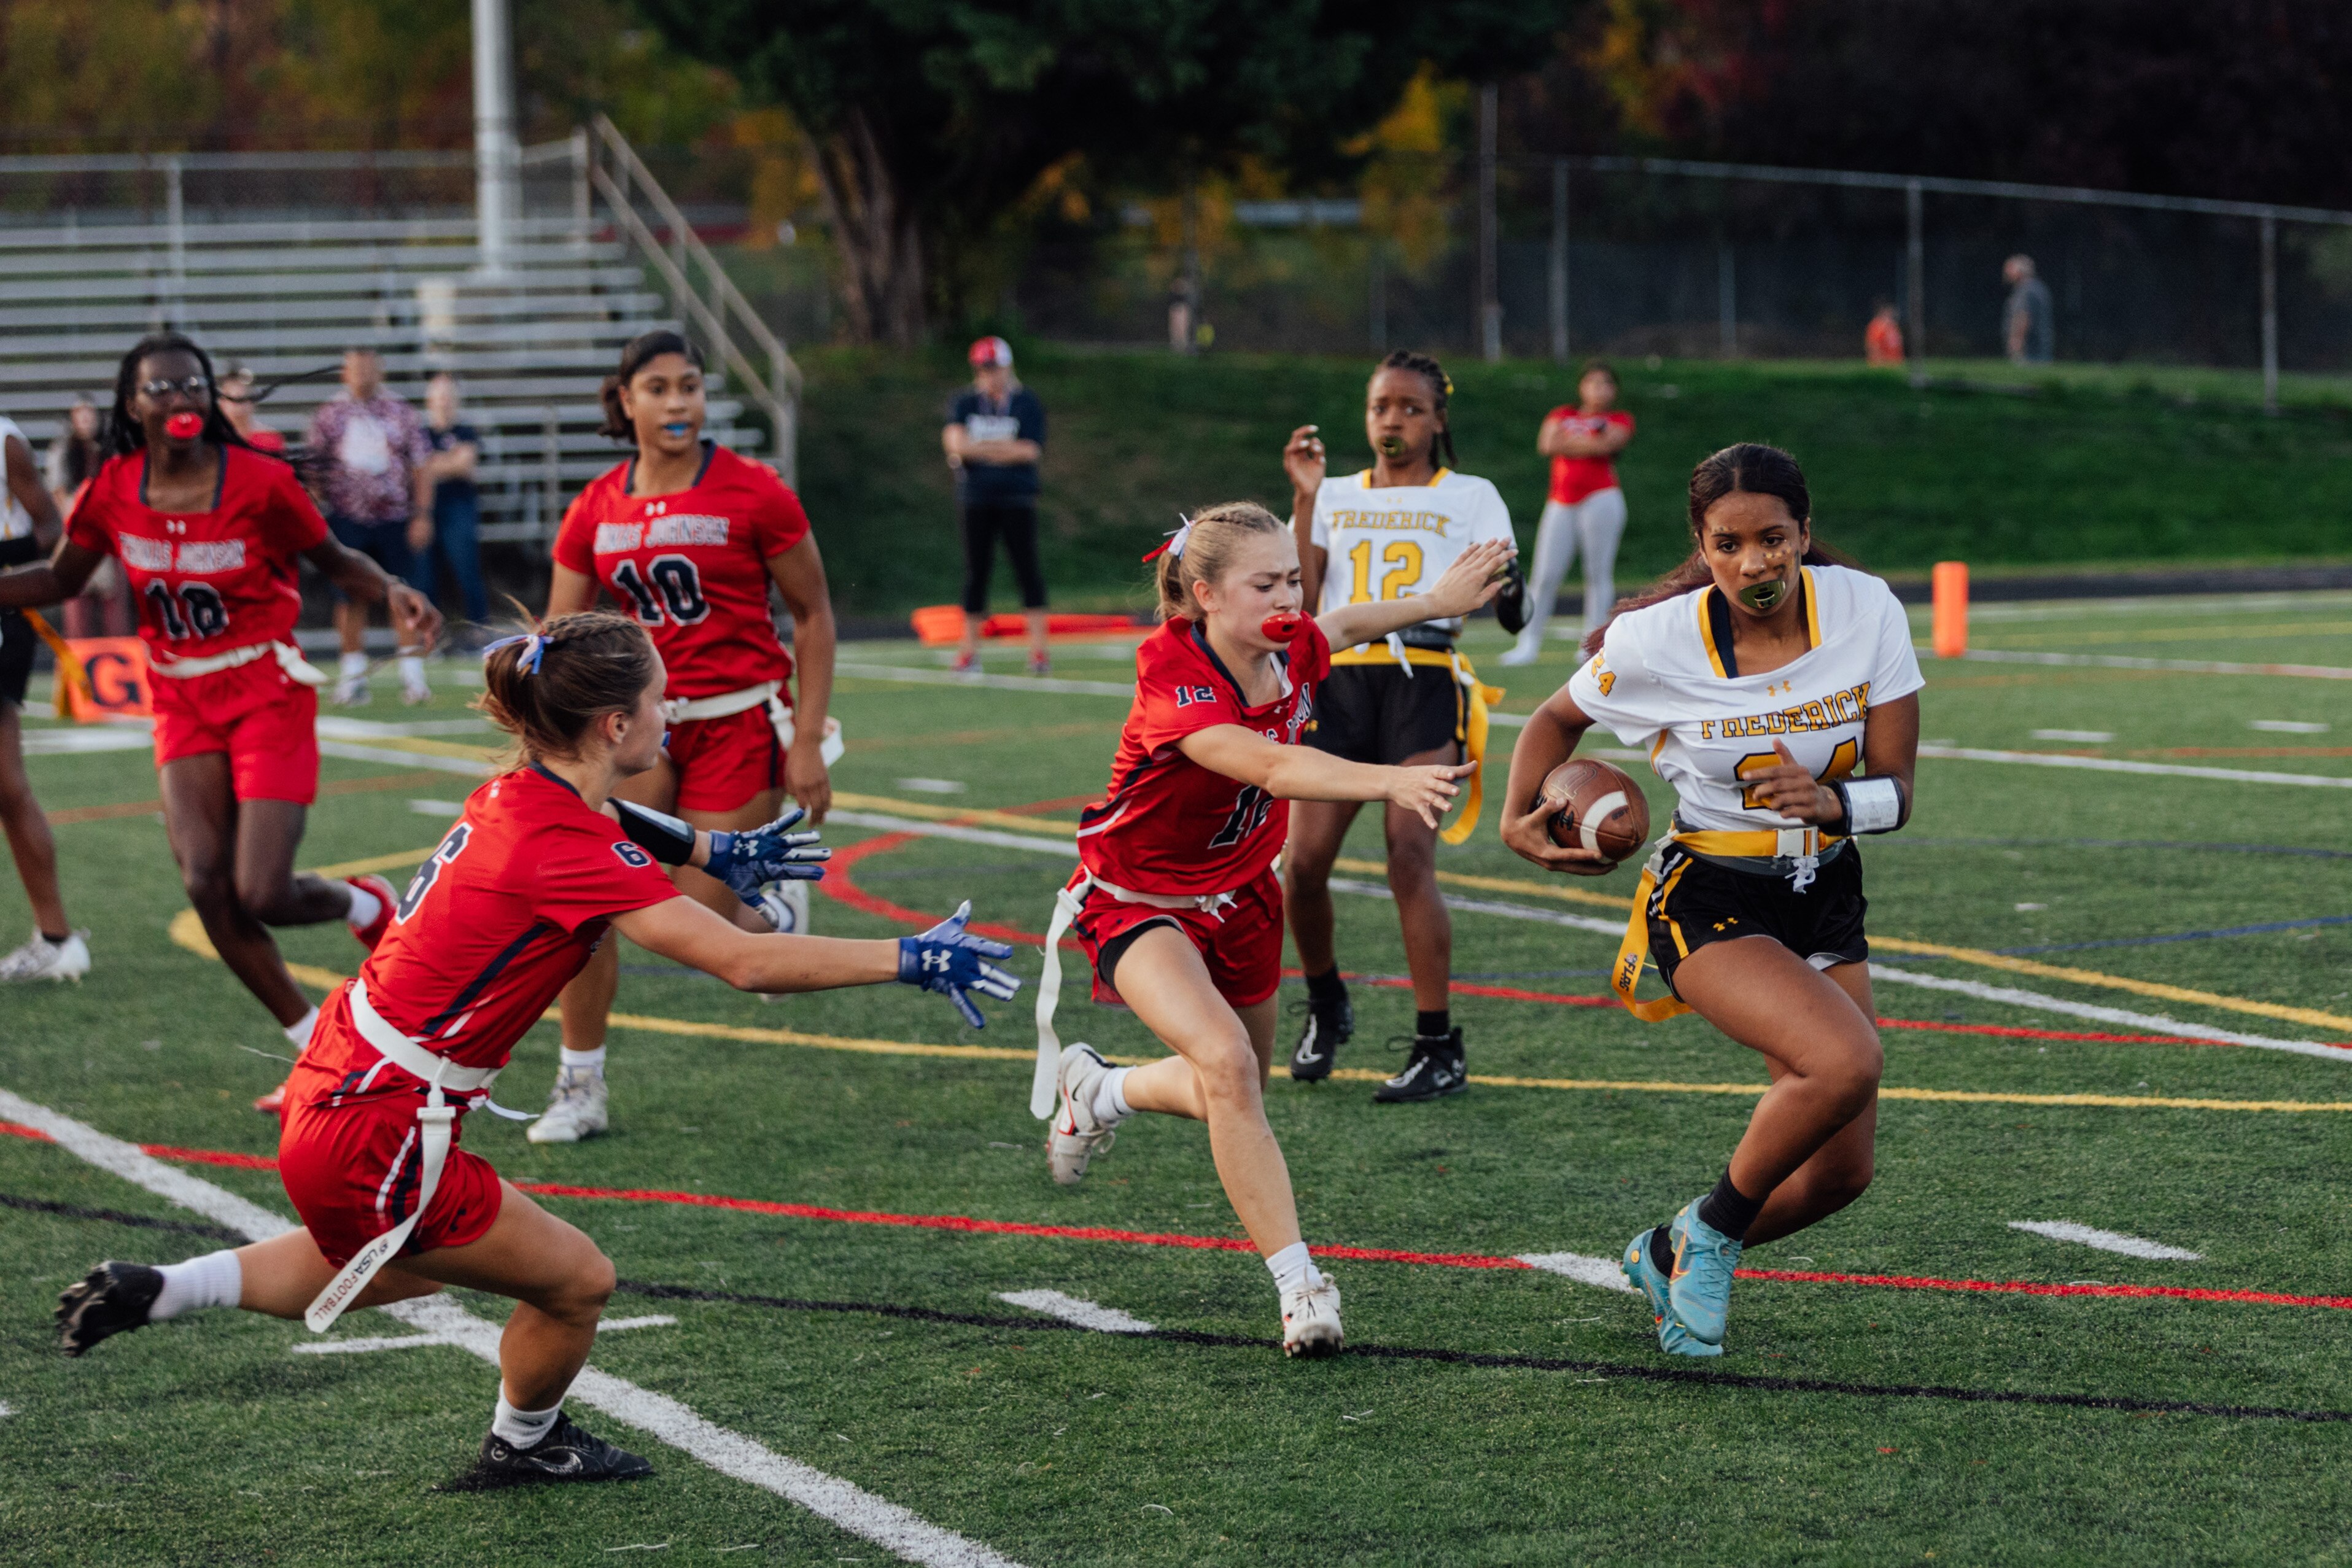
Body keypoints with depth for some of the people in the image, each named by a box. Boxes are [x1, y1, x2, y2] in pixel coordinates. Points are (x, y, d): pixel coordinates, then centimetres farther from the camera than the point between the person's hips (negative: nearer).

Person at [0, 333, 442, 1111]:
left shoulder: (259, 482, -14)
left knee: (263, 896, -13)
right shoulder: (113, 493, -4)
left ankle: (368, 905, 23)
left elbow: (334, 559, -1)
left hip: (269, 699, -4)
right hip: (182, 706, 4)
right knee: (207, 886, -8)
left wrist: (393, 592, -20)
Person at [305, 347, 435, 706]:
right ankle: (352, 673, 10)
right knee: (350, 596, 2)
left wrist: (422, 515, -4)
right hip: (347, 519, 0)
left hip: (394, 519, 0)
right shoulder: (329, 415, 5)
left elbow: (419, 467, 4)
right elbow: (315, 469, 8)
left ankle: (412, 675, 3)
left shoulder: (400, 413, 5)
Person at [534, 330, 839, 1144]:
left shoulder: (754, 494, -8)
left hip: (739, 721, -3)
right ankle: (581, 1086, 2)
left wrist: (807, 741, -7)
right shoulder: (596, 510, 2)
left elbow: (813, 616, -1)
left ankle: (779, 909, 29)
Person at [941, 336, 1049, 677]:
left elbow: (1030, 451, -10)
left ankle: (1039, 648, -1)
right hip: (977, 499, 2)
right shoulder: (965, 402, 7)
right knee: (976, 573, 4)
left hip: (1016, 498, -2)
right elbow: (955, 441, -7)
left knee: (1027, 569, -4)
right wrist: (1004, 448, -13)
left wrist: (975, 449, -10)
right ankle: (969, 650, 10)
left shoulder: (1026, 403, 0)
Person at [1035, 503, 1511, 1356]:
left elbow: (1345, 624, 14)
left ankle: (1100, 1089, 50)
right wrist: (1390, 782, -62)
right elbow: (1271, 766, -48)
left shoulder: (1294, 652, -13)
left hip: (1238, 894, 7)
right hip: (1138, 901, -7)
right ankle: (1299, 1285, -23)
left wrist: (1438, 600, 20)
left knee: (1236, 1092, 19)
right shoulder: (1173, 680, -32)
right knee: (1226, 1061, -30)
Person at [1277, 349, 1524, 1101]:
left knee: (1410, 858, -17)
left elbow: (1510, 613, 0)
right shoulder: (1337, 496, 17)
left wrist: (1502, 584, -23)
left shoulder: (1468, 498, 10)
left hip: (1423, 683, -3)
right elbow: (1300, 598, 3)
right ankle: (1326, 1009, 22)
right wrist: (1305, 498, -2)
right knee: (1303, 863, -6)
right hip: (1340, 684, 3)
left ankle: (1439, 1049, -11)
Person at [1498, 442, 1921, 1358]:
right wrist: (1520, 818, -9)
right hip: (1708, 903, -5)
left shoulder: (1867, 611, -11)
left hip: (1825, 897, 5)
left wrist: (1833, 801, -28)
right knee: (1845, 1062, -31)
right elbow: (1559, 718, 5)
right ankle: (1713, 1230, -6)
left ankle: (1669, 1257, 33)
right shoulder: (1656, 639, -16)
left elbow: (1895, 790, -7)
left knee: (1840, 1172, 6)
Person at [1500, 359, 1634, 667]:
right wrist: (1590, 443, -5)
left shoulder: (1620, 420, 10)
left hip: (1601, 499, -3)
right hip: (1561, 503, 3)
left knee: (1598, 573, -4)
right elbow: (1546, 444, -2)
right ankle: (1528, 644, -2)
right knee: (1545, 575, -3)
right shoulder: (1561, 416, 18)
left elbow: (1606, 444, -11)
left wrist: (1568, 441, 0)